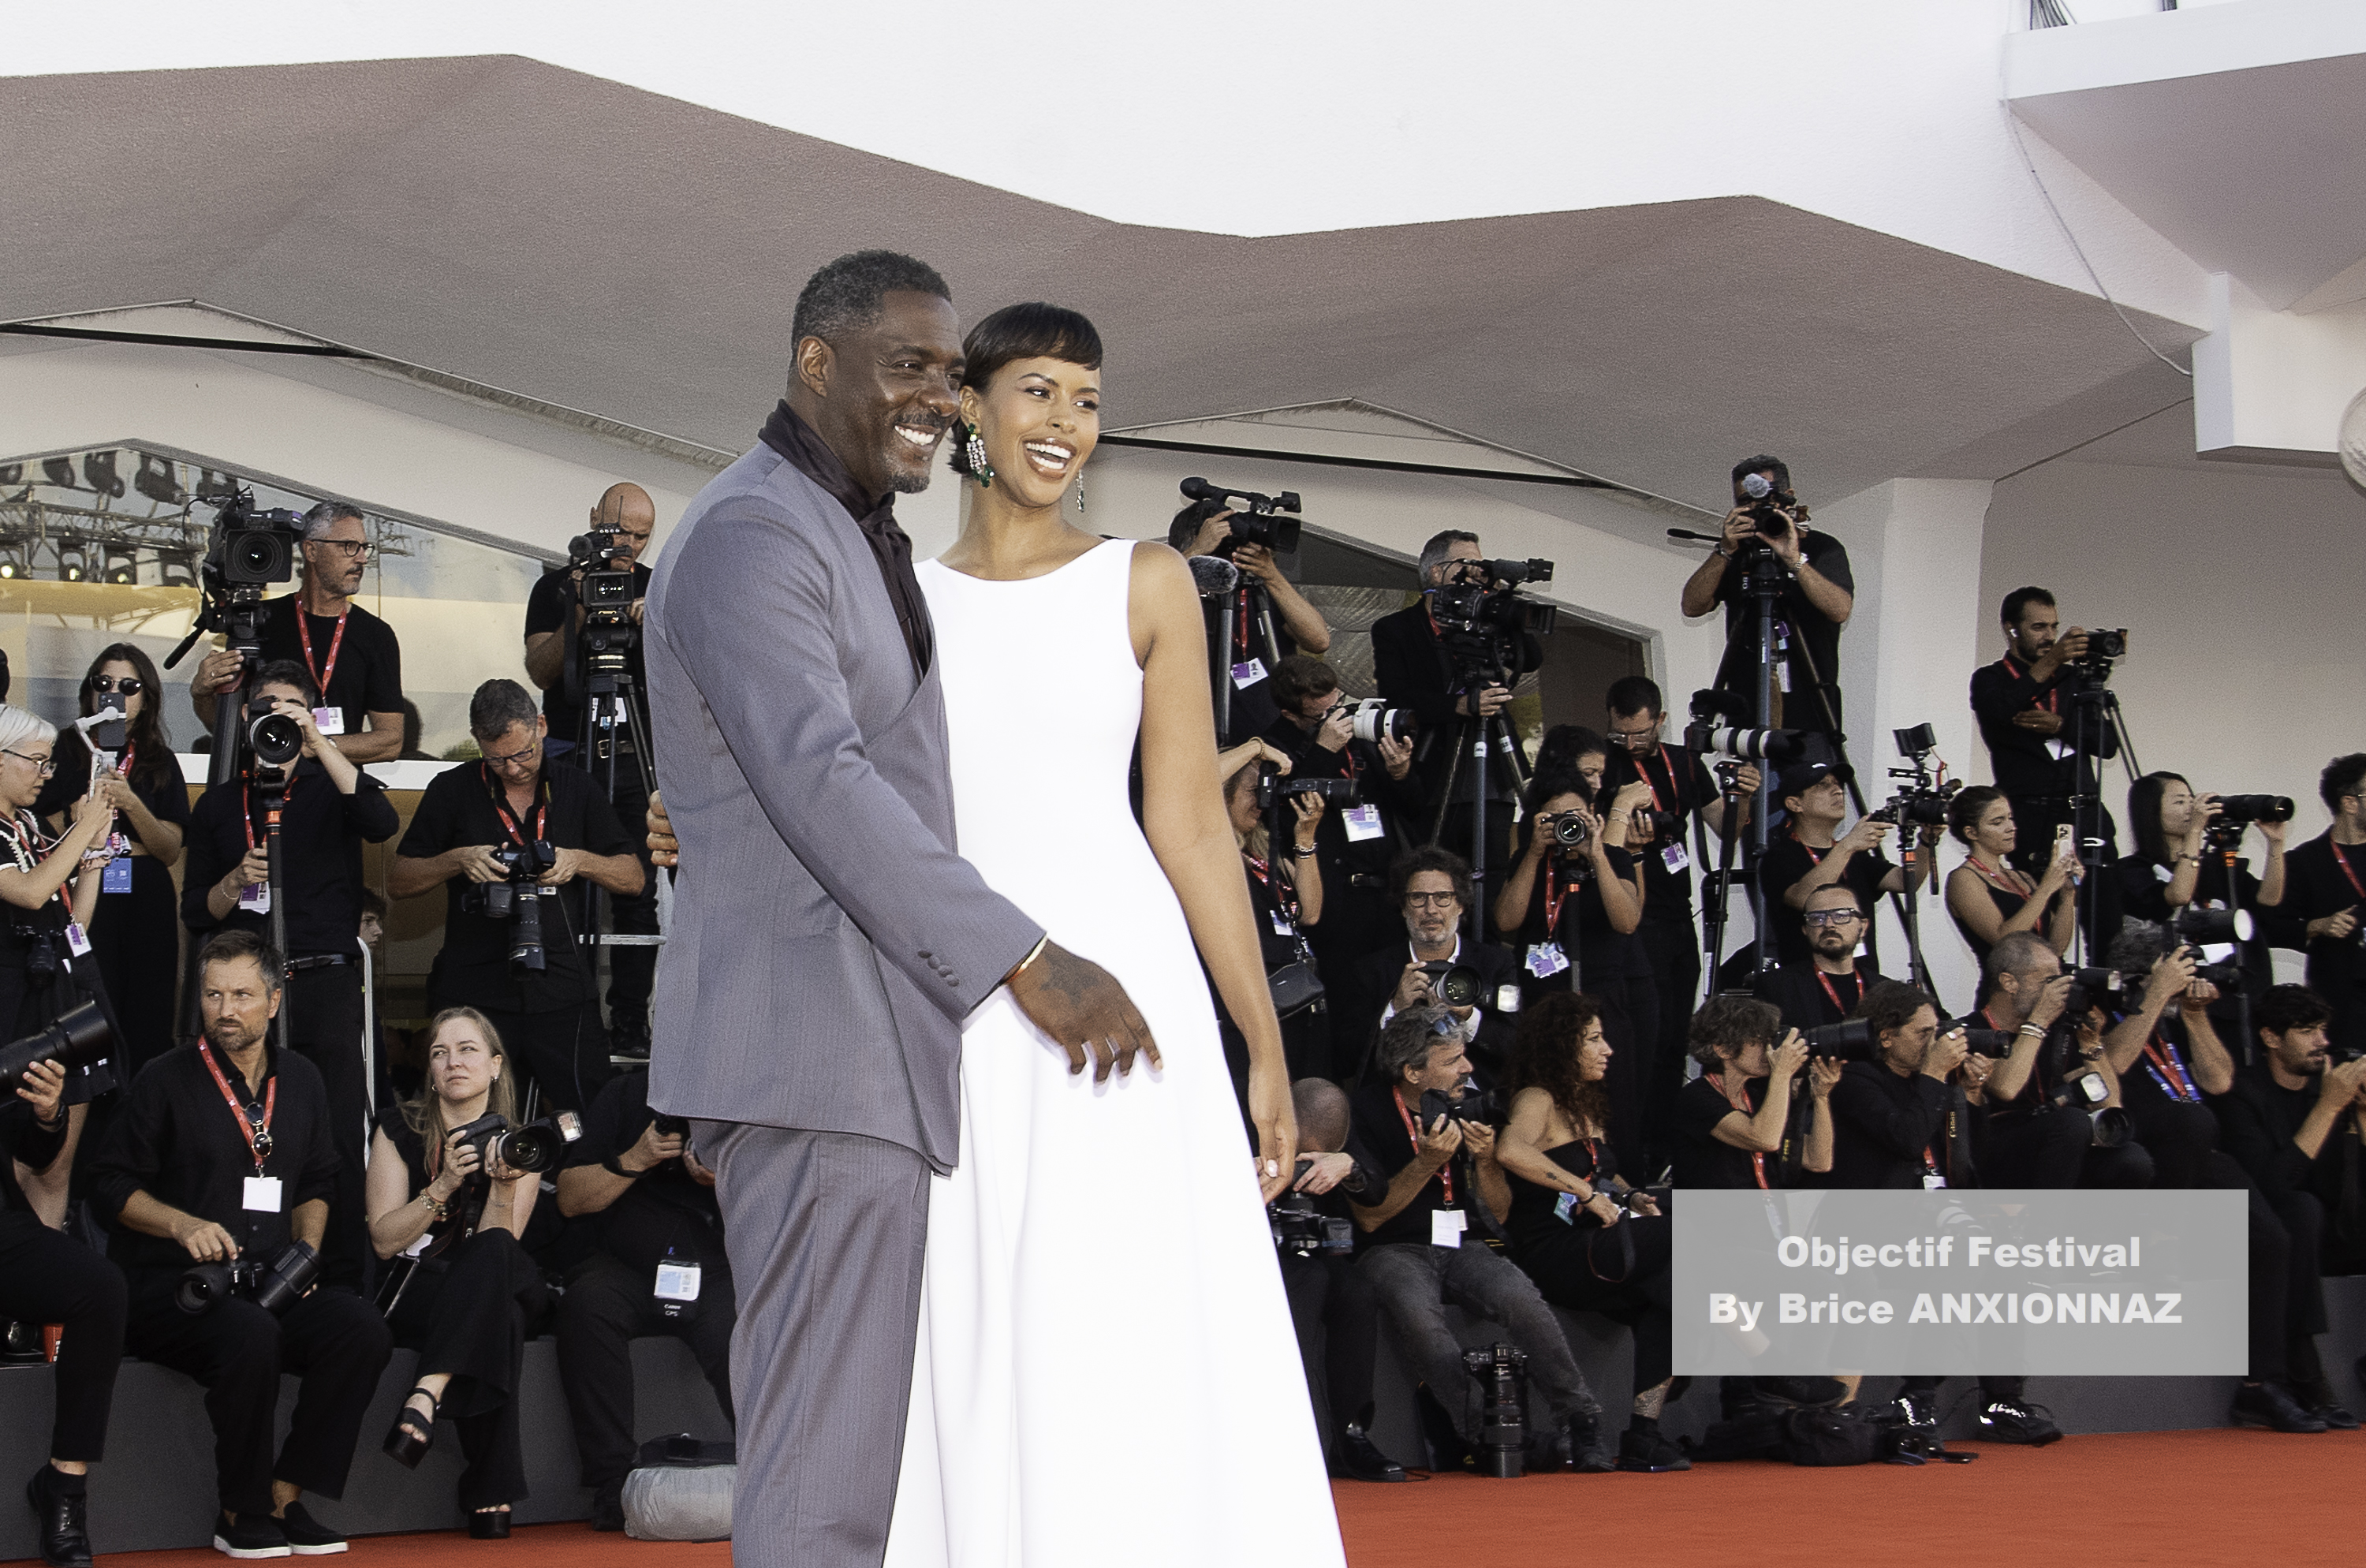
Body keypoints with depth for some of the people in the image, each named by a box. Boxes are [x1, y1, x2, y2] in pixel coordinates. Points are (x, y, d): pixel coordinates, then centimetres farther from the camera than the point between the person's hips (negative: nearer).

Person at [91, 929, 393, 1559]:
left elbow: (316, 1185, 27)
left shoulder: (302, 1082, 16)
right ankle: (241, 1514, -19)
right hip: (167, 1287, -5)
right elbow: (112, 1187, 0)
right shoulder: (164, 1081, 1)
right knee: (251, 1334, -37)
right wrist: (183, 1226, -16)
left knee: (363, 1328, -25)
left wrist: (306, 1251, 8)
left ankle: (284, 1498, -17)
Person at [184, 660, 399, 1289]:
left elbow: (382, 823, -15)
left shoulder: (331, 789, 10)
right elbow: (195, 912, 14)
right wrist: (236, 882, -8)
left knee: (337, 1143, -6)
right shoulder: (218, 805, 16)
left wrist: (316, 740, -18)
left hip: (325, 985, -2)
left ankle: (345, 1282, -2)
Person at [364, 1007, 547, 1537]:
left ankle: (425, 1396, -54)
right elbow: (384, 1240, -5)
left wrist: (504, 1185, -26)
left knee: (492, 1254, -39)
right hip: (413, 1291, -1)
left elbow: (499, 1247, -8)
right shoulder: (399, 1129, 4)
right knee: (496, 1320, -38)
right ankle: (492, 1494, -45)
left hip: (504, 1289, 1)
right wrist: (444, 1186, -18)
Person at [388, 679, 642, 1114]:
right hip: (473, 993, -1)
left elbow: (632, 878, 12)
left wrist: (580, 861, -7)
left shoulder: (576, 789, 11)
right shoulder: (451, 792, 7)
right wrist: (458, 861, -10)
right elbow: (398, 881, 7)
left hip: (561, 994, 1)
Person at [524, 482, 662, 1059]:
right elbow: (540, 671, -3)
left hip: (637, 758, 2)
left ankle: (631, 1026, 3)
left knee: (637, 893, -1)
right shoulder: (554, 589, 7)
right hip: (572, 757, -2)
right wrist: (579, 614, -16)